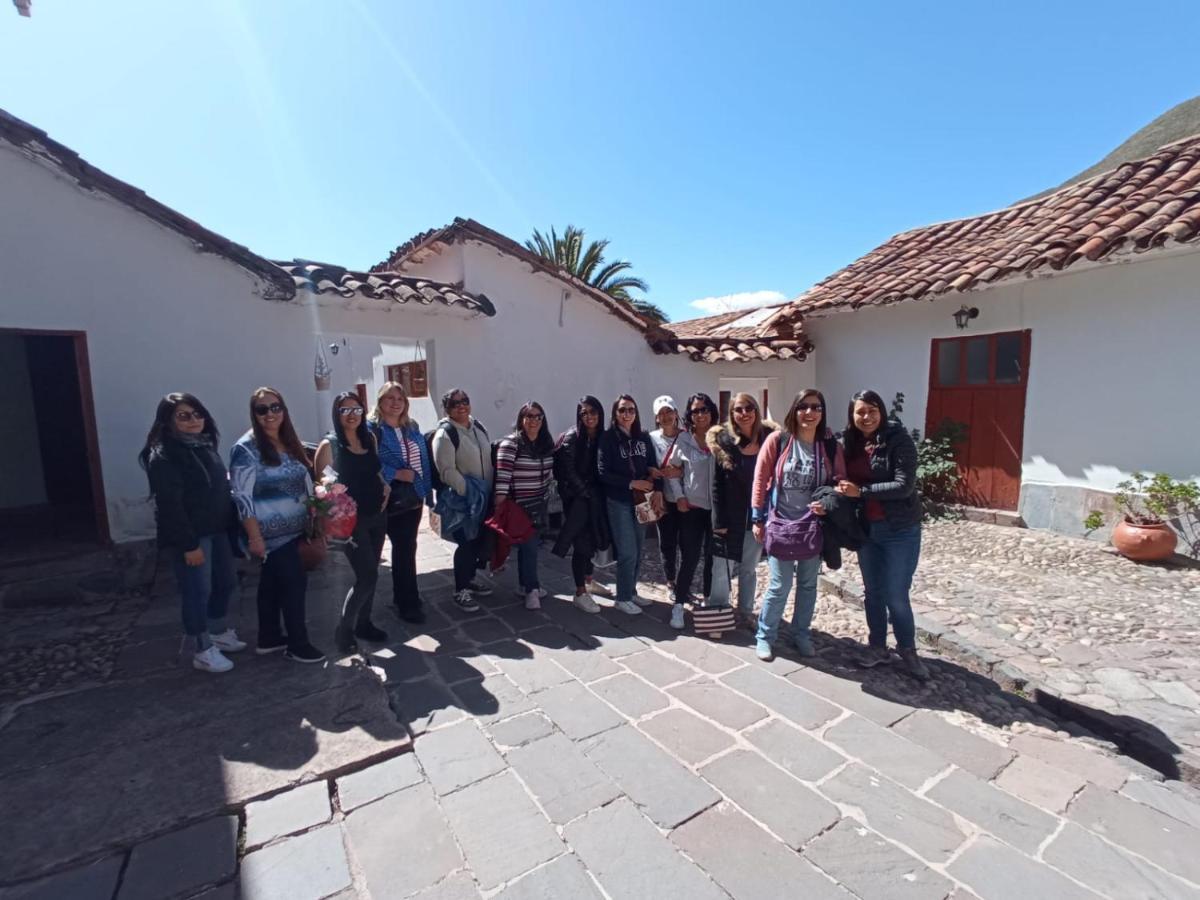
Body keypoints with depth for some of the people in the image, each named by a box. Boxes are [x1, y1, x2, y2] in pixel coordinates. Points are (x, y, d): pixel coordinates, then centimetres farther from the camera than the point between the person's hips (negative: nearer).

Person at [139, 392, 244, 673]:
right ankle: (202, 651, 18)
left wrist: (231, 524, 13)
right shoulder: (163, 456, -15)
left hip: (216, 530, 8)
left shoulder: (205, 445, 10)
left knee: (227, 582, 17)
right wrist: (189, 544, -20)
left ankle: (217, 633, 37)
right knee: (197, 591, 2)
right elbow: (169, 505, -19)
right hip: (189, 536, -8)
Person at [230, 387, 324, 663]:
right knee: (294, 581, -4)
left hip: (291, 529, 7)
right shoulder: (246, 448, -15)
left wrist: (312, 520, 11)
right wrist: (254, 537, -21)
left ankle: (268, 639, 30)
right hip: (270, 533, -7)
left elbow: (302, 485, 15)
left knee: (272, 583, 17)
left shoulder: (289, 443, 7)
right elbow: (242, 497, -18)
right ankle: (298, 645, 9)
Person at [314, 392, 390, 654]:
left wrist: (385, 486, 2)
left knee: (370, 575, 14)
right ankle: (344, 630, 13)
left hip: (377, 516, 6)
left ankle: (364, 623, 31)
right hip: (351, 520, -6)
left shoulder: (370, 439, 6)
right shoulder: (329, 445, -9)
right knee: (367, 577, -7)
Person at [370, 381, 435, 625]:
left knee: (406, 548, 16)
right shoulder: (372, 429, -10)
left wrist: (427, 491, 10)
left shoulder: (412, 427, 11)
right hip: (392, 501, -7)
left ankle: (402, 597, 30)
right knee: (405, 550, -2)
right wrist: (397, 474, -21)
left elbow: (424, 461, 14)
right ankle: (408, 604, 11)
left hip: (414, 498, 7)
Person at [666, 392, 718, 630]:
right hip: (692, 506, -1)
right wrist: (679, 497, -3)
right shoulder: (684, 439, -2)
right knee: (690, 558, 2)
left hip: (718, 506, 1)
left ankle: (708, 600, 30)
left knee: (713, 556, 12)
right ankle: (678, 605, 15)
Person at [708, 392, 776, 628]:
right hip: (729, 517, -2)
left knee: (749, 567, 16)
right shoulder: (722, 441, -8)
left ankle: (746, 611, 31)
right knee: (723, 568, 4)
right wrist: (719, 521, -11)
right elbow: (716, 484, -8)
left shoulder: (768, 438, -1)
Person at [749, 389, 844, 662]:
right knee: (780, 585, 0)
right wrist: (758, 518, -6)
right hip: (780, 523, -3)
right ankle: (764, 636, 19)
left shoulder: (830, 445, -2)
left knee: (808, 584, 15)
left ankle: (801, 634, 33)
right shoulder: (777, 440, -9)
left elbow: (840, 481, 6)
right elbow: (760, 479, -6)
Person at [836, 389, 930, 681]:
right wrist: (842, 488, -8)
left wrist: (861, 491, -24)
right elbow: (844, 480, 13)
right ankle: (877, 645, 31)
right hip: (866, 529, 5)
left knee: (896, 595, 3)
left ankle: (908, 650, 25)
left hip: (900, 530, -5)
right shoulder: (849, 442, 2)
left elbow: (904, 486, -21)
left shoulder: (899, 440, -14)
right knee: (872, 591, 15)